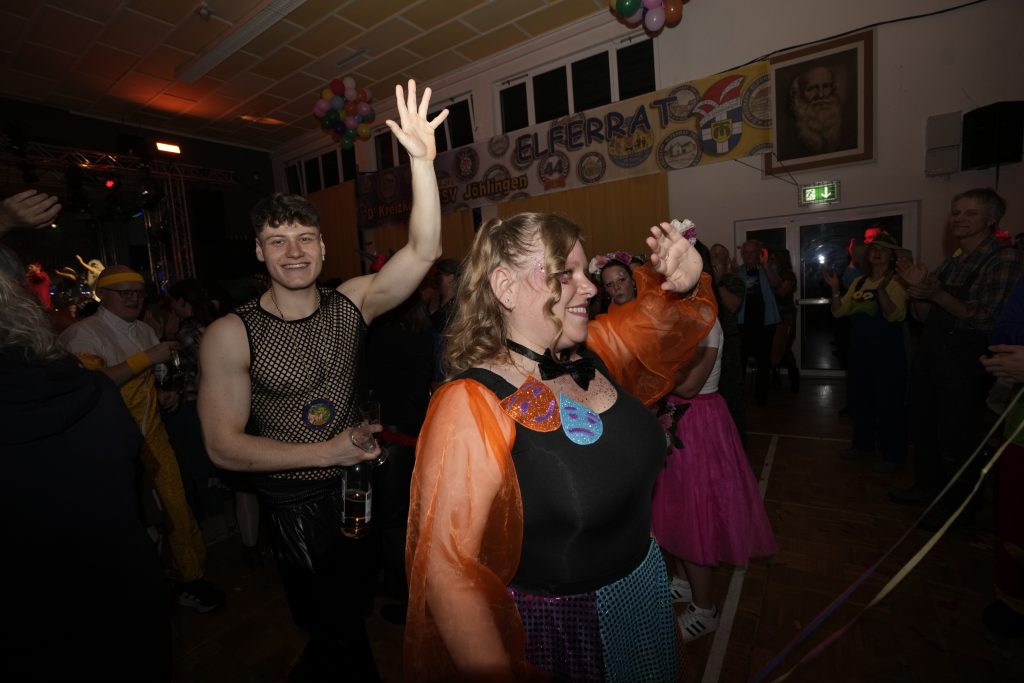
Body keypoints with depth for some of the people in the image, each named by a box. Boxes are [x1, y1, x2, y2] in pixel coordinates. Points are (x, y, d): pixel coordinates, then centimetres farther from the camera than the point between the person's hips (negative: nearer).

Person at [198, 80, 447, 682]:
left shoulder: (352, 303, -9)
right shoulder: (231, 335, -17)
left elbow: (425, 250, -22)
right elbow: (224, 446, -17)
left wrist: (422, 161, -32)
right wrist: (329, 452, -23)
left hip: (358, 487, 4)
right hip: (298, 506, -4)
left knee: (358, 604, 29)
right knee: (335, 630, 17)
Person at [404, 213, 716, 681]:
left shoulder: (592, 349, -9)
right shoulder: (470, 407, -29)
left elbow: (676, 318, 5)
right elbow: (447, 569, -26)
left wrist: (683, 283, -17)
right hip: (559, 623, -6)